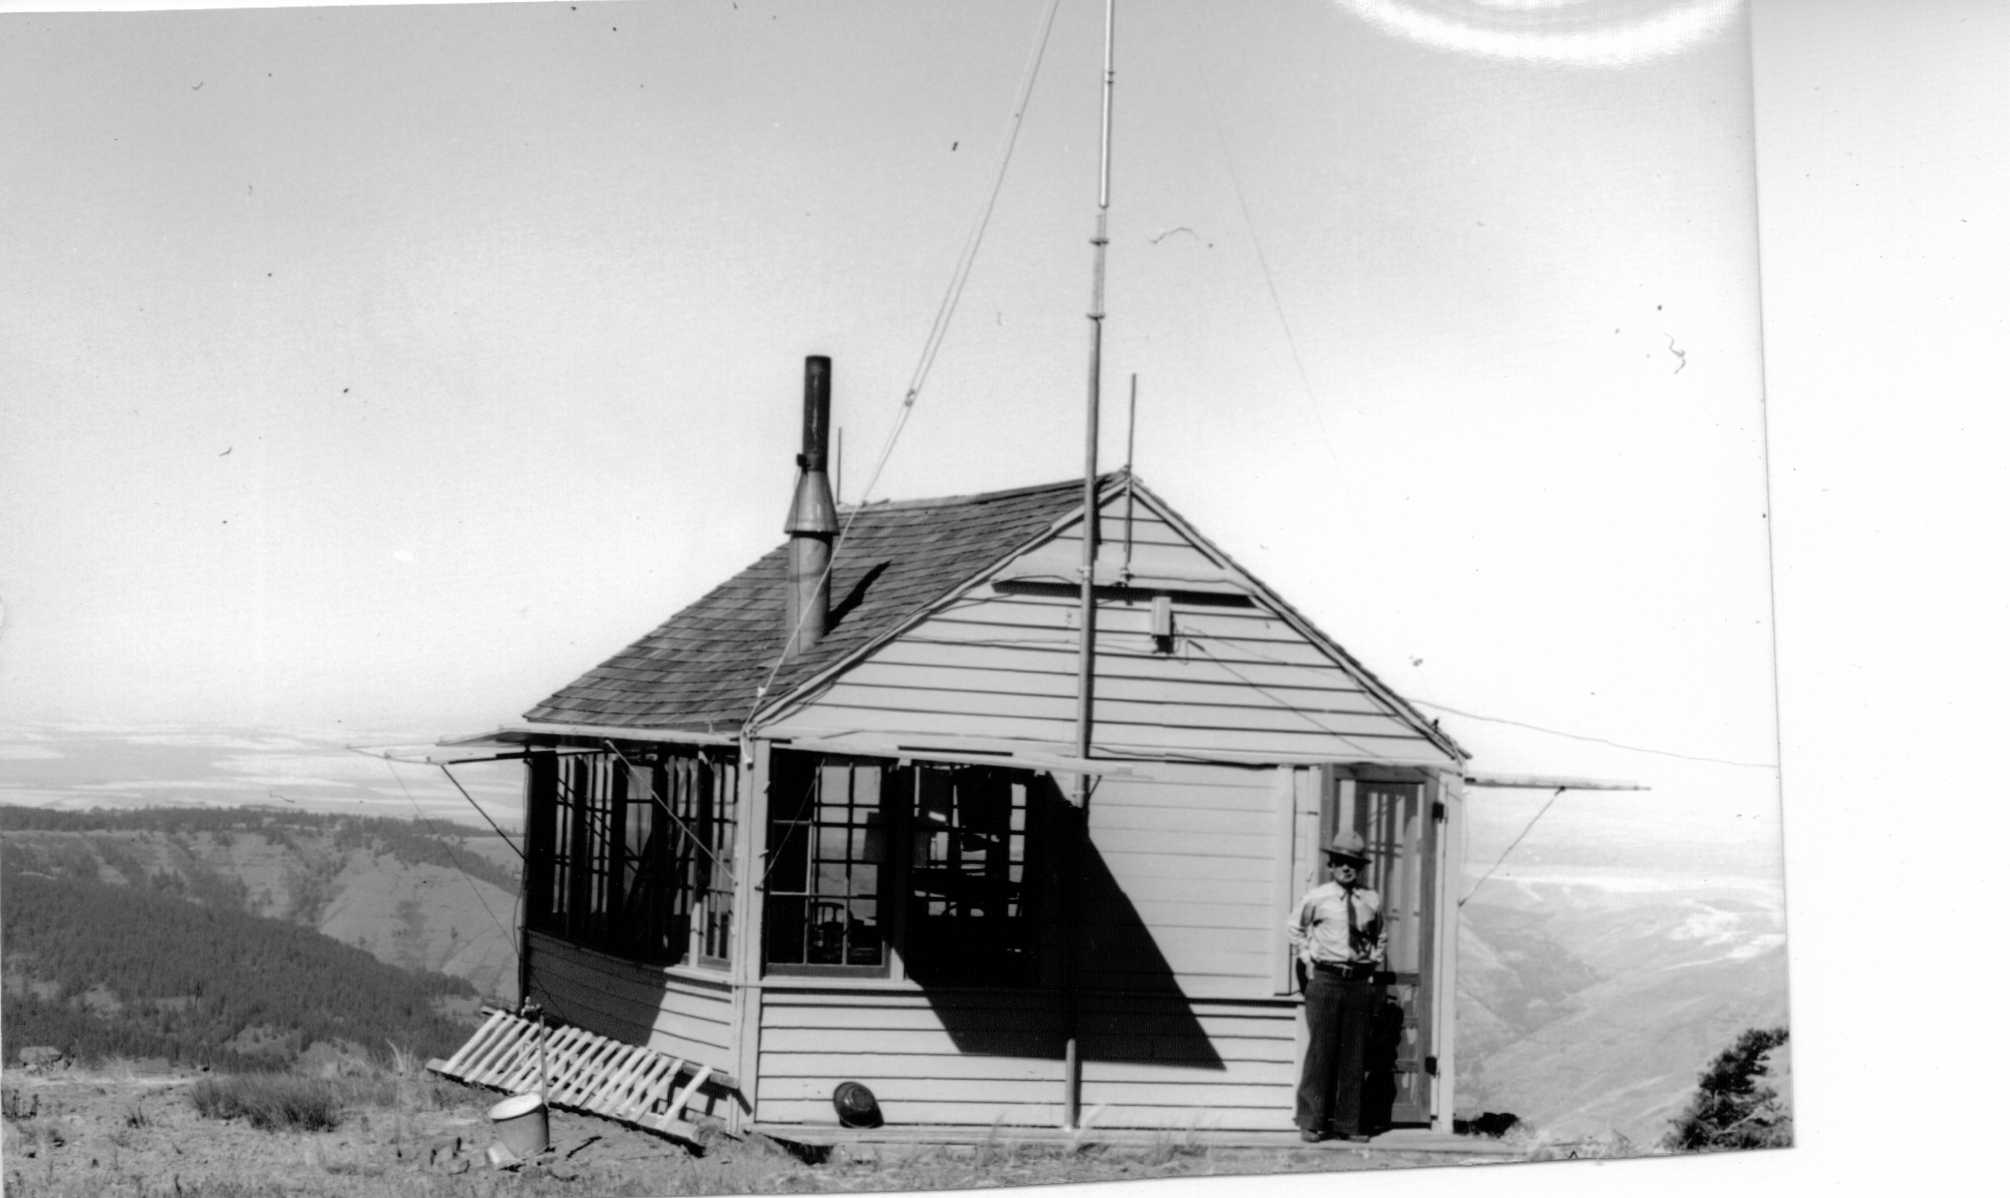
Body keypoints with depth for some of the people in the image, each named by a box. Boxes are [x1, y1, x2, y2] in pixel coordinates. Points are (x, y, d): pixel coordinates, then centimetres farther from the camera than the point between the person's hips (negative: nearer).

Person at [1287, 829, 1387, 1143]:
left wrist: (1375, 964, 13)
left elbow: (1381, 936, 25)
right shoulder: (1317, 898, 1)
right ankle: (1311, 1123, 0)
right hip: (1324, 979, -3)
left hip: (1360, 983, 3)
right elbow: (1294, 928, 16)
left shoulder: (1372, 901, 8)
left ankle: (1347, 1123, 12)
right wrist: (1307, 960, 7)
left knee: (1354, 1055, 5)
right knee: (1320, 1051, -6)